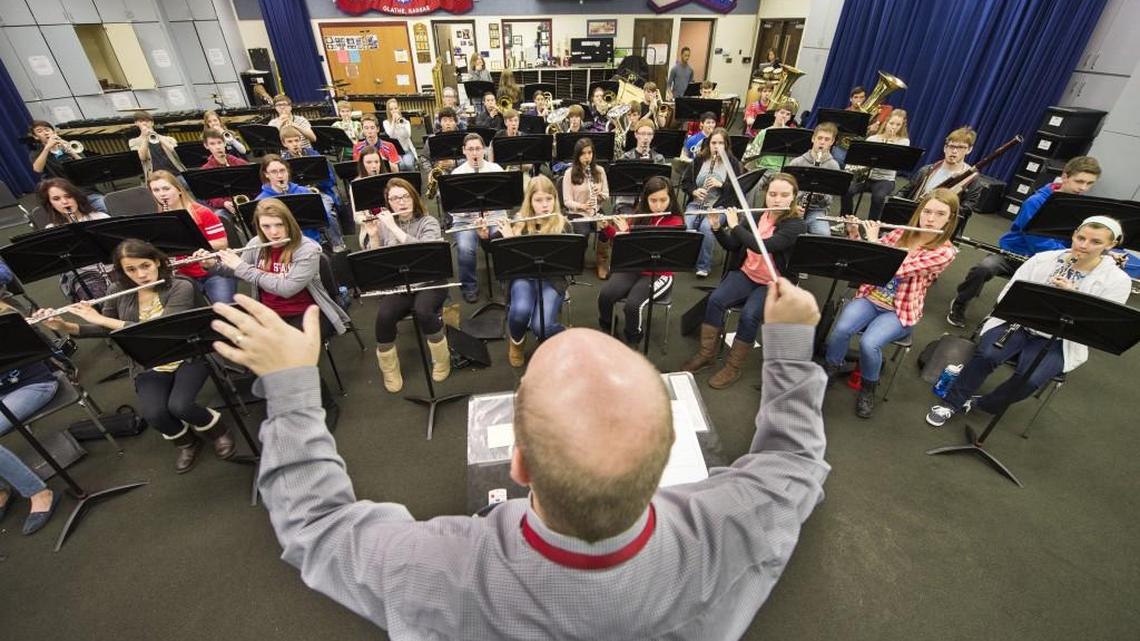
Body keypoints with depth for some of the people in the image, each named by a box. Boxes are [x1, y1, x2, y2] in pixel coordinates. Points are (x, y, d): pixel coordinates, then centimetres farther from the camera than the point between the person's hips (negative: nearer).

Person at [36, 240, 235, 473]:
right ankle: (186, 442, 12)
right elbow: (104, 330, 15)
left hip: (189, 357, -4)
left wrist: (102, 319, -24)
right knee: (153, 413, -22)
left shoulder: (181, 287, -15)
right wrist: (66, 326, -3)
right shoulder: (121, 292, 1)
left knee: (179, 406, -28)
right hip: (148, 366, 4)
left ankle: (218, 430, 6)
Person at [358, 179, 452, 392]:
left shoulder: (429, 222, -1)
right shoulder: (384, 224, 8)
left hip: (429, 281, -2)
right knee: (383, 315, -27)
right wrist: (373, 236, -12)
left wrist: (394, 228, -21)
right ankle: (389, 369, -2)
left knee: (422, 310, -33)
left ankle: (442, 360, -6)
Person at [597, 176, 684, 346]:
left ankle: (632, 341, 1)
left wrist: (627, 231, -25)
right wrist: (605, 227, -4)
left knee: (633, 304, -29)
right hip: (632, 268, 4)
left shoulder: (675, 221, -9)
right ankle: (606, 329, 8)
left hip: (659, 274, -4)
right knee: (605, 295, -22)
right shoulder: (639, 215, 5)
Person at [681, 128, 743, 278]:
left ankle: (704, 266, -18)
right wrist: (694, 191, -11)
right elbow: (684, 181, 11)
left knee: (706, 227, -34)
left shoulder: (733, 162, 5)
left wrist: (721, 184, -18)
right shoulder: (699, 160, 11)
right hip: (696, 203, 3)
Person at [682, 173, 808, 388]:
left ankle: (733, 368, -12)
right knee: (715, 299, -22)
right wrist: (717, 227, -9)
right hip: (746, 274, 4)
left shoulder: (796, 225, -13)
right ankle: (706, 354, -6)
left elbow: (762, 246, -27)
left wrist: (735, 226, -20)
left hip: (774, 284, -4)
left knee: (749, 314, -30)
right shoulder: (757, 215, 5)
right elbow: (732, 246, 6)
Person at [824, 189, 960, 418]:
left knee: (868, 343, -30)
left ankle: (869, 387, 1)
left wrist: (873, 240, -15)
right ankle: (829, 369, -1)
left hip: (900, 311, -3)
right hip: (871, 297, 3)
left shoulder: (945, 252, -9)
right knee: (841, 328, -28)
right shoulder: (901, 233, 6)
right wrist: (854, 234, -7)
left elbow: (897, 268, -22)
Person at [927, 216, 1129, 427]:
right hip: (1018, 323, 1)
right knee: (986, 355, -29)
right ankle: (952, 403, -12)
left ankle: (983, 405, -1)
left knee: (1029, 379, -28)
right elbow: (1008, 295, 2)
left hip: (1057, 341, 0)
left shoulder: (1118, 280, -3)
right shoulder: (1043, 259, 0)